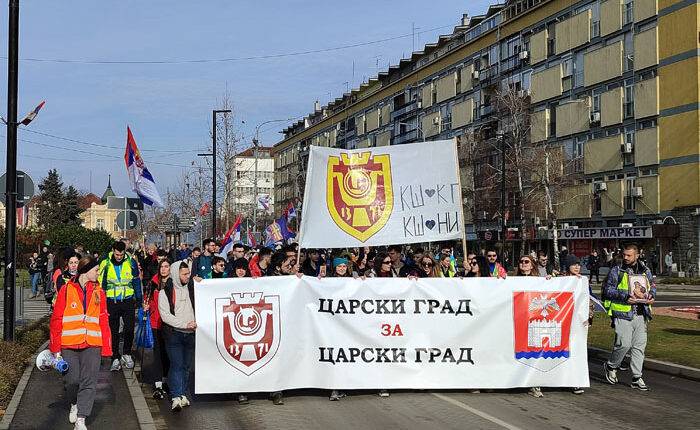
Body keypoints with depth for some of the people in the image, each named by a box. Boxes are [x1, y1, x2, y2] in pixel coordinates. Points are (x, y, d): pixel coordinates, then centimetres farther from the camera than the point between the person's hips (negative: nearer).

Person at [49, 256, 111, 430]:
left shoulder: (98, 292, 9)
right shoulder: (66, 290, 1)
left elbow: (104, 321, 8)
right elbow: (56, 320, 1)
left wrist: (106, 347, 1)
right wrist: (55, 348, -2)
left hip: (92, 344, 2)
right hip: (69, 344, -2)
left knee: (89, 383, -4)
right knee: (72, 380, 4)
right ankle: (74, 405, 35)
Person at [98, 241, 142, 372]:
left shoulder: (131, 262, -3)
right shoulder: (105, 263, -4)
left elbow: (137, 281, 8)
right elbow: (101, 283, 4)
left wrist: (139, 299, 10)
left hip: (127, 300, 0)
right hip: (111, 301, 0)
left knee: (129, 328, -3)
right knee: (113, 331, 4)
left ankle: (127, 354, 17)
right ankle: (115, 358, 12)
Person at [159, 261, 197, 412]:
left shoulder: (192, 288, 10)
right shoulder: (165, 292, -2)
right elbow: (165, 315, -9)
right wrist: (185, 324, -15)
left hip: (190, 333, 4)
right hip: (174, 333, -4)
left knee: (186, 366, 8)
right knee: (177, 365, -11)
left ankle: (183, 394, 17)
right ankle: (176, 397, -13)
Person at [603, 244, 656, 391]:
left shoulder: (645, 271, 14)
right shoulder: (616, 271, 0)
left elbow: (652, 286, 21)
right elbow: (608, 289, -6)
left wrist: (650, 296, -2)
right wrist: (626, 295, -18)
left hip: (640, 314, 4)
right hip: (622, 314, -4)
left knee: (639, 345, 4)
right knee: (624, 344, -11)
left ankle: (637, 378, 12)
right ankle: (610, 366, 15)